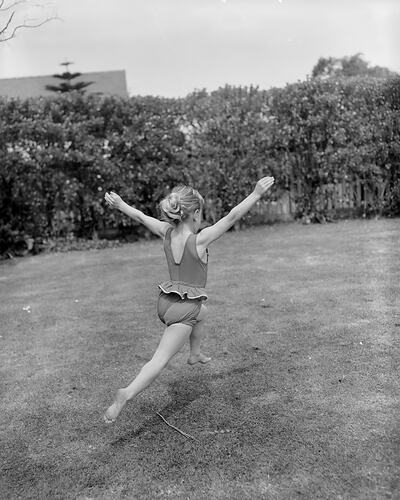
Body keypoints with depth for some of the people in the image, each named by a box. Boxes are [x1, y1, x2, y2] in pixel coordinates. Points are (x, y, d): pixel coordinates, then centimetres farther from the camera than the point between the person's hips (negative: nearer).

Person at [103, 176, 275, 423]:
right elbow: (232, 217, -22)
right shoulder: (200, 239, -20)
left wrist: (120, 205, 26)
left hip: (166, 300, 8)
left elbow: (141, 216, 10)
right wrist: (257, 193, -18)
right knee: (161, 359, -6)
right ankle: (127, 394, -19)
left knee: (201, 312, 36)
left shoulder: (167, 233, -4)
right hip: (183, 309, -8)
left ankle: (195, 354, 52)